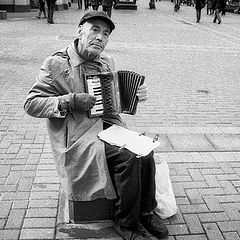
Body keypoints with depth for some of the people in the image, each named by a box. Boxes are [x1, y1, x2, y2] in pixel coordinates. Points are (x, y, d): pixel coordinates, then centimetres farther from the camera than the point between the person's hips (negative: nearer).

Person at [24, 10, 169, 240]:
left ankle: (147, 211, 5)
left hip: (109, 125, 6)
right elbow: (31, 104, -9)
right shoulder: (56, 64, -7)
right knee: (128, 157, -24)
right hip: (80, 136, -6)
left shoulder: (106, 61, 12)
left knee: (145, 151, -17)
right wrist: (70, 101, -20)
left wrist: (134, 95, 3)